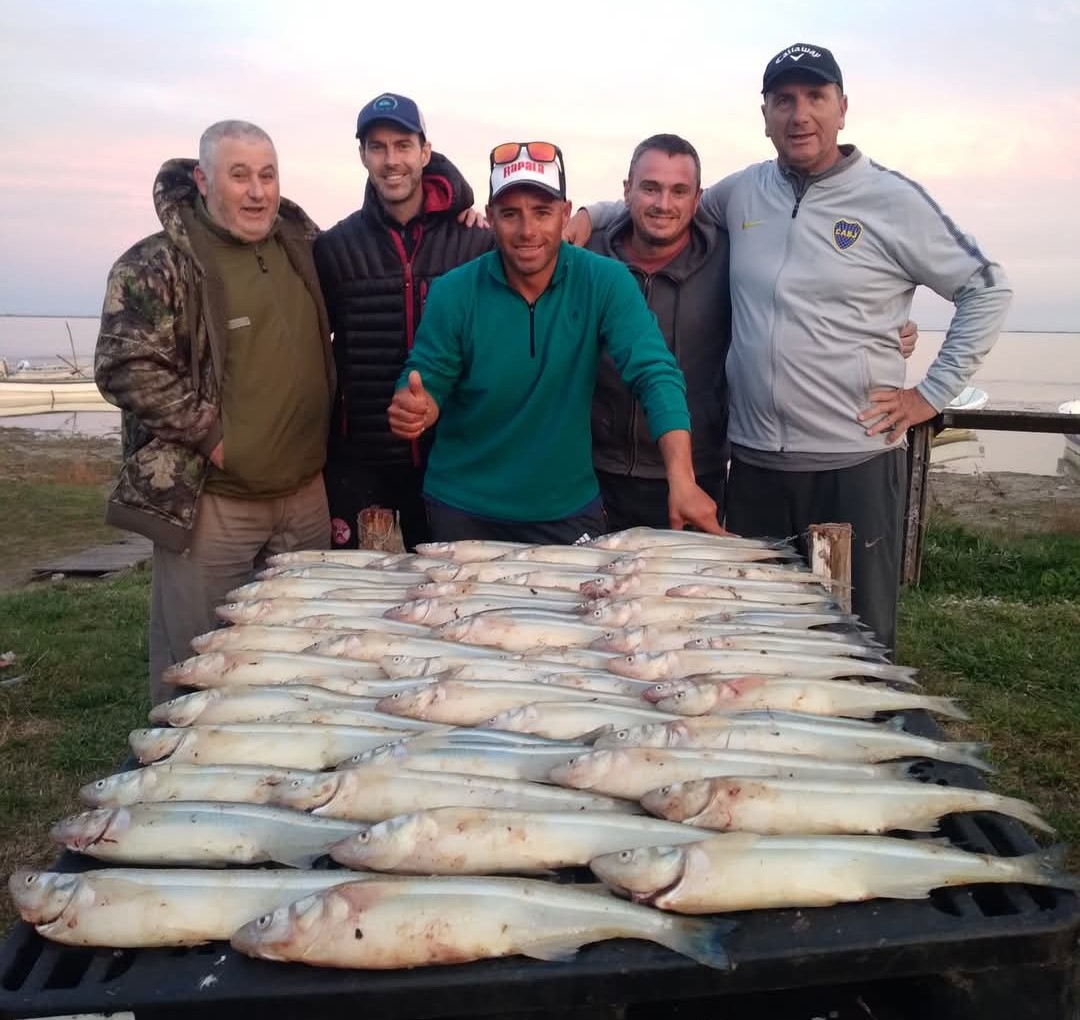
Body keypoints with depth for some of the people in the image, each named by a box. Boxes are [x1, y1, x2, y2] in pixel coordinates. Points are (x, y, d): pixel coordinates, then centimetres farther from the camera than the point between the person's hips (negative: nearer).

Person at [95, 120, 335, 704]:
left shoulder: (304, 243, 9)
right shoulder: (156, 265, -10)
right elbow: (125, 367, -15)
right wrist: (212, 436, -16)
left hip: (307, 494, 6)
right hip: (206, 499, -6)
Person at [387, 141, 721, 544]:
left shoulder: (605, 282, -12)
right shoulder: (453, 292, -10)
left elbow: (655, 375, -21)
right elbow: (427, 382, -5)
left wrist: (681, 479, -36)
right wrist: (415, 406, -31)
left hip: (567, 507, 0)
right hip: (463, 507, 1)